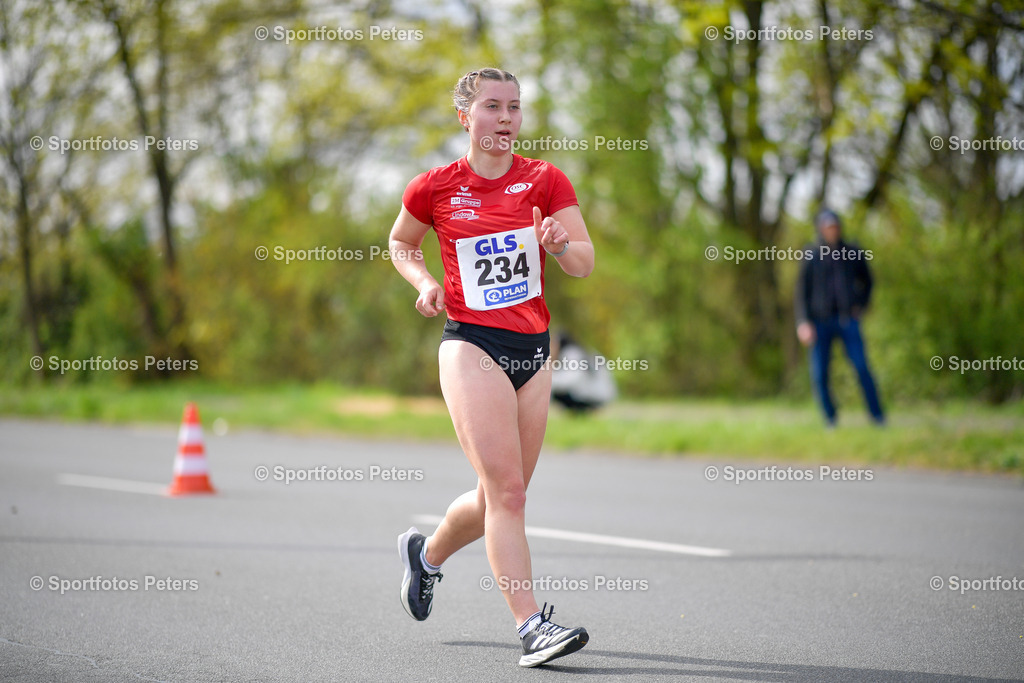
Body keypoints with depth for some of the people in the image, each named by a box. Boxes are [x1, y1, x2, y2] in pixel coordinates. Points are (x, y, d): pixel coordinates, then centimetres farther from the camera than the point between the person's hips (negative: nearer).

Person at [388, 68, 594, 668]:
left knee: (500, 497, 11)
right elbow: (400, 243, 18)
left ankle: (427, 553, 40)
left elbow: (585, 263, -3)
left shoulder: (546, 180, 3)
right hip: (472, 345, -4)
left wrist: (561, 245, -24)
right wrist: (426, 282, -1)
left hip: (534, 348, 4)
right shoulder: (435, 187, 1)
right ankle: (533, 624, -16)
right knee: (506, 490, -15)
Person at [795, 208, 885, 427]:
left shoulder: (853, 253, 4)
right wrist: (803, 323, -11)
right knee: (819, 374, -4)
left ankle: (878, 417, -4)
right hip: (820, 321, 0)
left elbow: (867, 280, 20)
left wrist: (862, 305, 7)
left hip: (847, 320, 0)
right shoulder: (811, 256, -1)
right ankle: (830, 421, 11)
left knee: (862, 368, -12)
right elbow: (802, 291, -1)